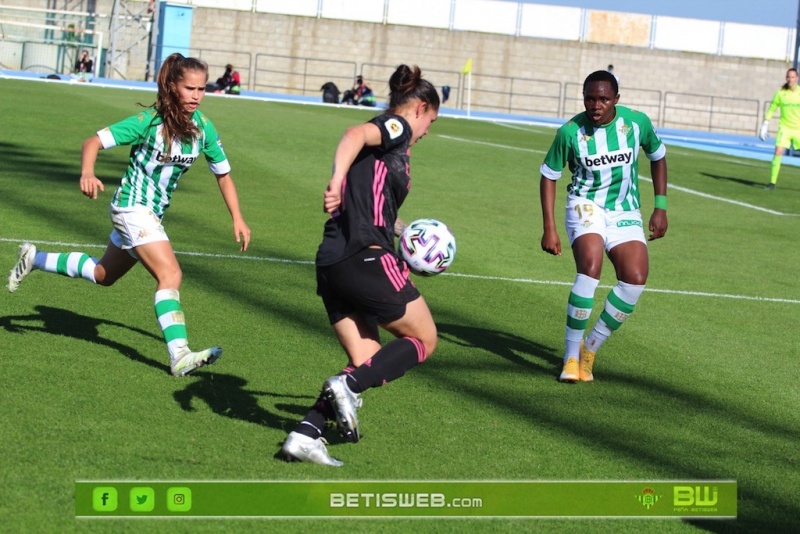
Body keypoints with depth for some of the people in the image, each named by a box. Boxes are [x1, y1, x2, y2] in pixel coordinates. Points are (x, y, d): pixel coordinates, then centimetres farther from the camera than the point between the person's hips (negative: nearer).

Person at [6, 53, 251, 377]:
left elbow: (223, 174, 8)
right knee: (170, 274, -22)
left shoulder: (202, 128, -4)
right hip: (133, 207, -7)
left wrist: (237, 218, 1)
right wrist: (87, 173, -38)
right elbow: (94, 142, -19)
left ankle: (33, 259, 41)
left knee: (104, 274, 23)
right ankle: (180, 356, -27)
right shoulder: (150, 121, -19)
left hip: (154, 213, 7)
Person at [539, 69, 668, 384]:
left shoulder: (637, 122, -8)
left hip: (626, 213, 3)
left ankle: (590, 349, 1)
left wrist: (660, 207, 7)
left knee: (635, 279, -17)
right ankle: (571, 356, -18)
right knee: (590, 265, -29)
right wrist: (549, 228, -6)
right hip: (586, 206, -3)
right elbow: (549, 175, -1)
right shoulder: (571, 131, -13)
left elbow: (658, 157, 11)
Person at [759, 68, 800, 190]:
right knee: (778, 152, -14)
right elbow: (771, 109, 6)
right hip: (785, 128, 0)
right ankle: (772, 182, -8)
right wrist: (765, 124, 1)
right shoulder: (781, 93, -1)